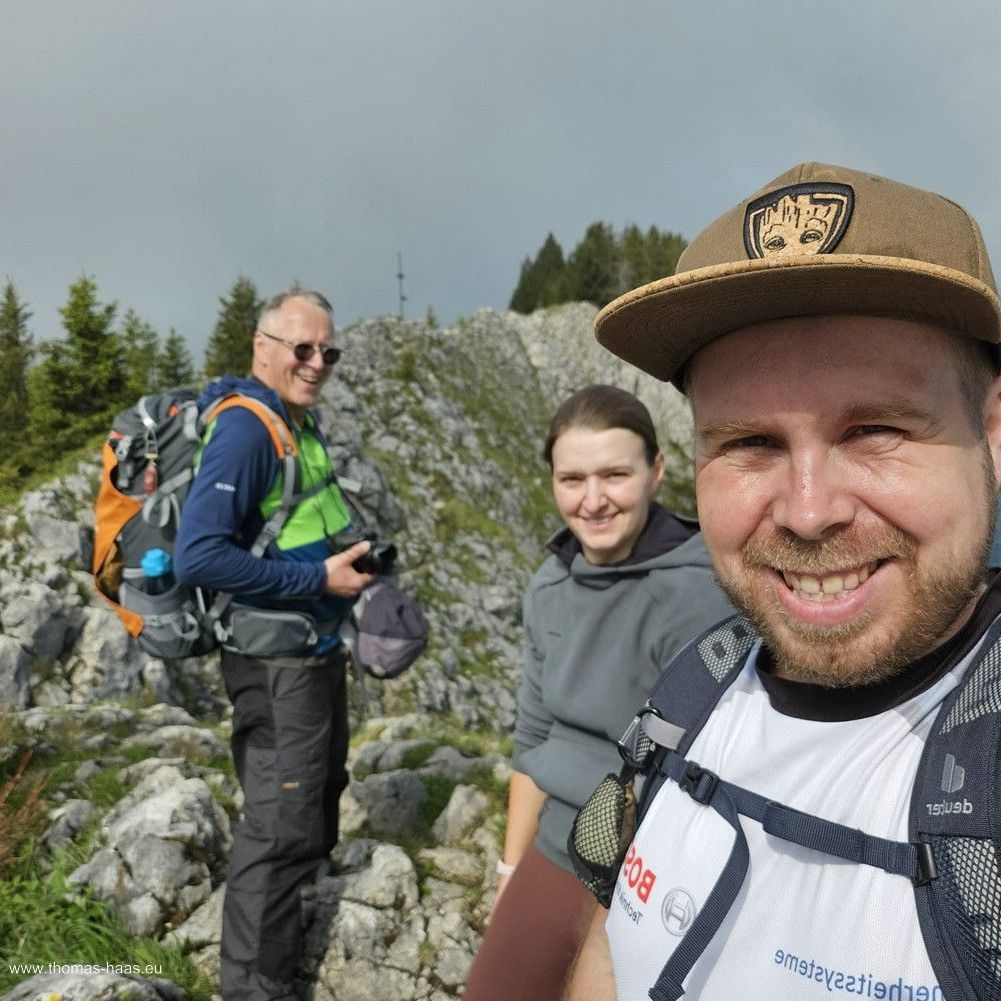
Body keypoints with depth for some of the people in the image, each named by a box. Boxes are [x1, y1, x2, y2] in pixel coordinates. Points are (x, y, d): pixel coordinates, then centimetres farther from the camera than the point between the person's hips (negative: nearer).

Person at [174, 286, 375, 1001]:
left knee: (322, 792, 25)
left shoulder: (304, 424, 7)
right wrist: (318, 579, -26)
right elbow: (198, 557, -30)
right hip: (277, 664, -10)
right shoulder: (246, 429, -22)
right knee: (280, 826, 0)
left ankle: (306, 922, 45)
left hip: (321, 650, 10)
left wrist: (354, 553, 3)